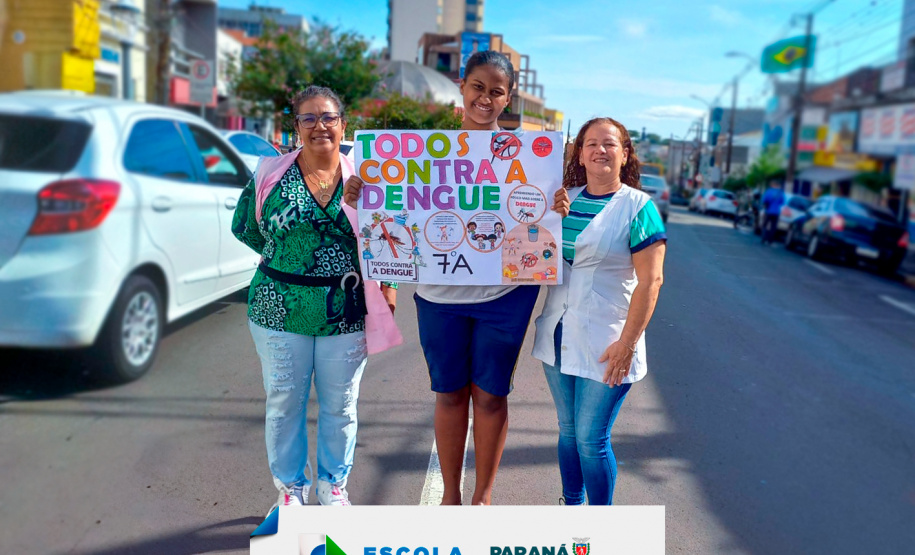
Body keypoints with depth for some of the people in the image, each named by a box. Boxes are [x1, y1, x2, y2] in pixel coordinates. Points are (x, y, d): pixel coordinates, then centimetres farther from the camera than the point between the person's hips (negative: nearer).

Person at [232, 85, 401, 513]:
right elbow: (244, 228, 9)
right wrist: (283, 257, 3)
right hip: (280, 312, 0)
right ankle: (290, 486, 32)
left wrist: (387, 284, -2)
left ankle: (333, 484, 33)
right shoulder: (271, 173, 1)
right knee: (284, 403, 10)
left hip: (346, 314, 0)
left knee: (340, 406, 12)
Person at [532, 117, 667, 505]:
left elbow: (650, 280, -12)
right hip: (558, 336, 5)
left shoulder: (638, 207, -8)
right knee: (568, 430, 17)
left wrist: (627, 343, -17)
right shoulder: (565, 198, 7)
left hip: (604, 345, -5)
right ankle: (572, 506, 36)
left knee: (592, 440, 1)